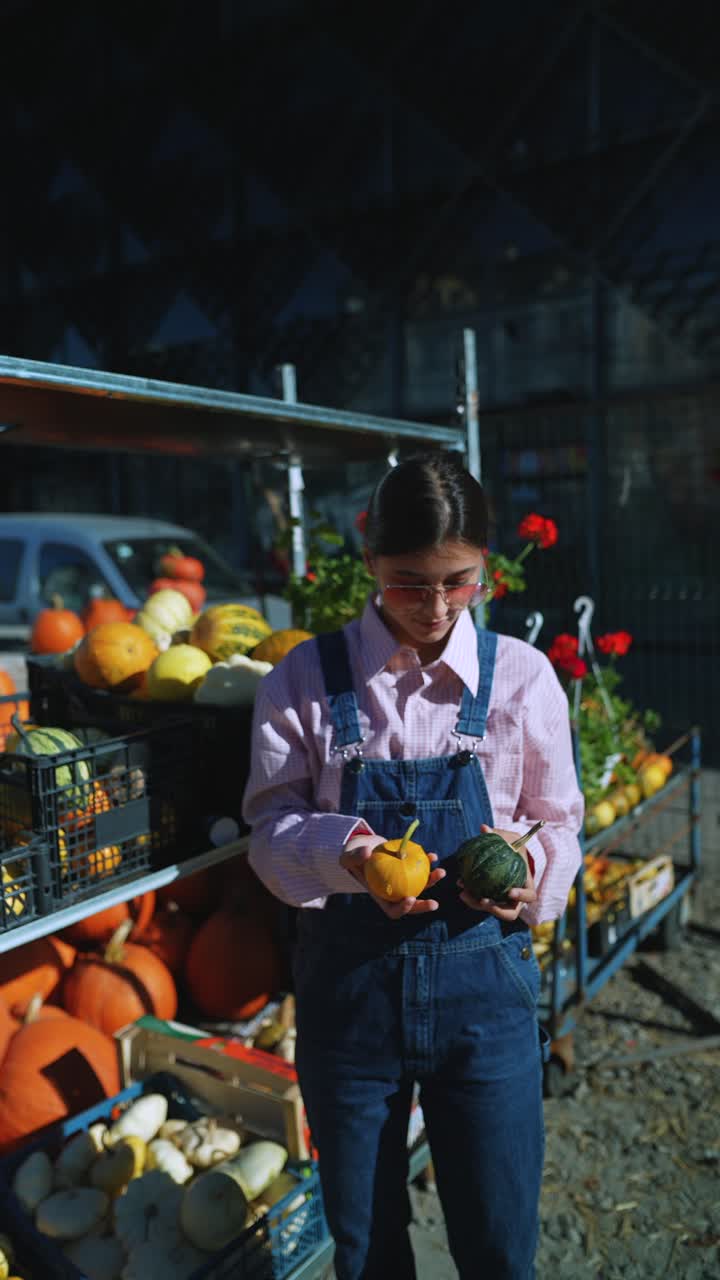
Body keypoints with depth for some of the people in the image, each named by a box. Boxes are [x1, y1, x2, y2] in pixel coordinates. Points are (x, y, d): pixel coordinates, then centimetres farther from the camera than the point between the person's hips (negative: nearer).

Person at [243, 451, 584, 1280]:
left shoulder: (521, 675, -4)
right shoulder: (305, 679, -7)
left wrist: (531, 870, -16)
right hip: (347, 975, 0)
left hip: (481, 979, 0)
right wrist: (346, 853, -23)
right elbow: (273, 823, -3)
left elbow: (558, 821, 5)